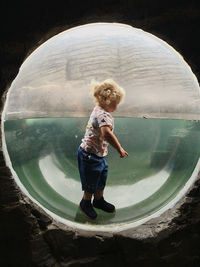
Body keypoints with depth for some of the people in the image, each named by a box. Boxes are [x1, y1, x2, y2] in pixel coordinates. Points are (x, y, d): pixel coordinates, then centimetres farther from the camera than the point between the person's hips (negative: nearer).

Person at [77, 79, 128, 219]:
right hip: (90, 154, -10)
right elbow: (106, 133, -44)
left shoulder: (98, 109, 5)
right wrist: (120, 149, -40)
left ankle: (99, 200, 43)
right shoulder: (104, 115, -27)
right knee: (91, 181, 11)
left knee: (102, 177, 23)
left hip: (99, 154, 10)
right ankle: (86, 203, 35)